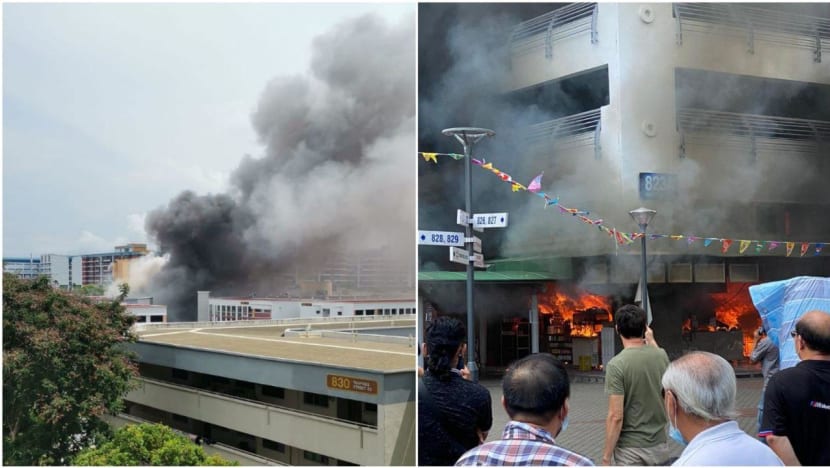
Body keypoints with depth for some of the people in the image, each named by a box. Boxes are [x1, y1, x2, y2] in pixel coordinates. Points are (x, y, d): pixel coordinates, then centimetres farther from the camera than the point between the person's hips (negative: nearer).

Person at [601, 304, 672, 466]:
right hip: (660, 445, 5)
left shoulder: (616, 364, -17)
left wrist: (606, 456, -12)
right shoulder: (661, 355, -2)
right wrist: (651, 341, 33)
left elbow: (616, 416, -18)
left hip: (630, 449, -4)